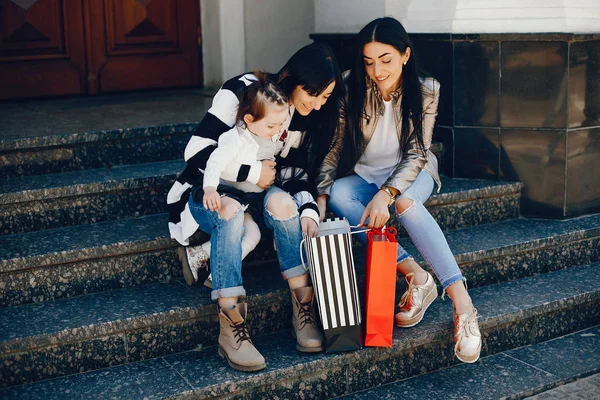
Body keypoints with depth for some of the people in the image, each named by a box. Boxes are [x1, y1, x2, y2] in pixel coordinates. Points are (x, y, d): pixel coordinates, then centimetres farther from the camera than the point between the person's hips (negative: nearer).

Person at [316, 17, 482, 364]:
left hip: (410, 173, -2)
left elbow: (416, 153, -16)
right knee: (339, 195, -33)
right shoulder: (352, 89, -11)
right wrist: (320, 199, -24)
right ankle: (416, 276, -34)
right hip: (364, 175, 2)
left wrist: (386, 194, -34)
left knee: (404, 202, -38)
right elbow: (334, 149, -9)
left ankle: (462, 302, -44)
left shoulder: (426, 91, -12)